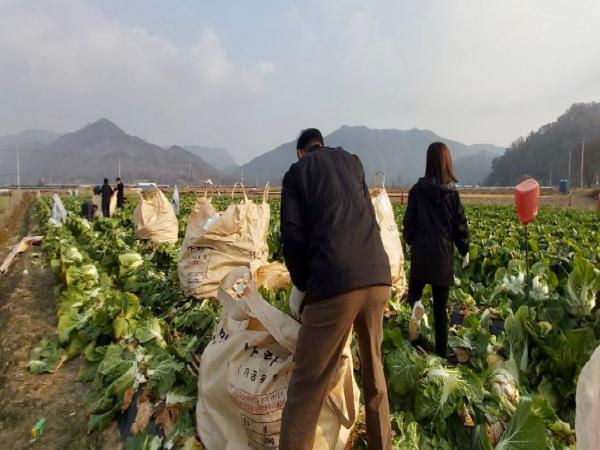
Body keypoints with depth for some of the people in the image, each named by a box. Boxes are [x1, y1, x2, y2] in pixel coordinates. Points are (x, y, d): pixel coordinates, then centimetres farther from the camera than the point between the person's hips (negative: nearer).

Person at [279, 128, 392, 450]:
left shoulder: (296, 172, 13)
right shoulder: (352, 161, 24)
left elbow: (293, 235, 2)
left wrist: (300, 284, 15)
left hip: (333, 282, -5)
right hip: (378, 276, 5)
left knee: (306, 389, 2)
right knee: (374, 373, 24)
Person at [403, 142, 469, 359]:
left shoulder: (417, 190, -4)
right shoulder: (452, 192, -4)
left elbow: (409, 221, 2)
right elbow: (460, 224, 1)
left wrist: (410, 242, 20)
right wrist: (465, 251, 15)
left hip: (421, 251, 0)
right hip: (443, 254, 1)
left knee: (414, 289, 20)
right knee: (441, 307, 10)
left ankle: (416, 305, -15)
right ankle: (442, 352, 15)